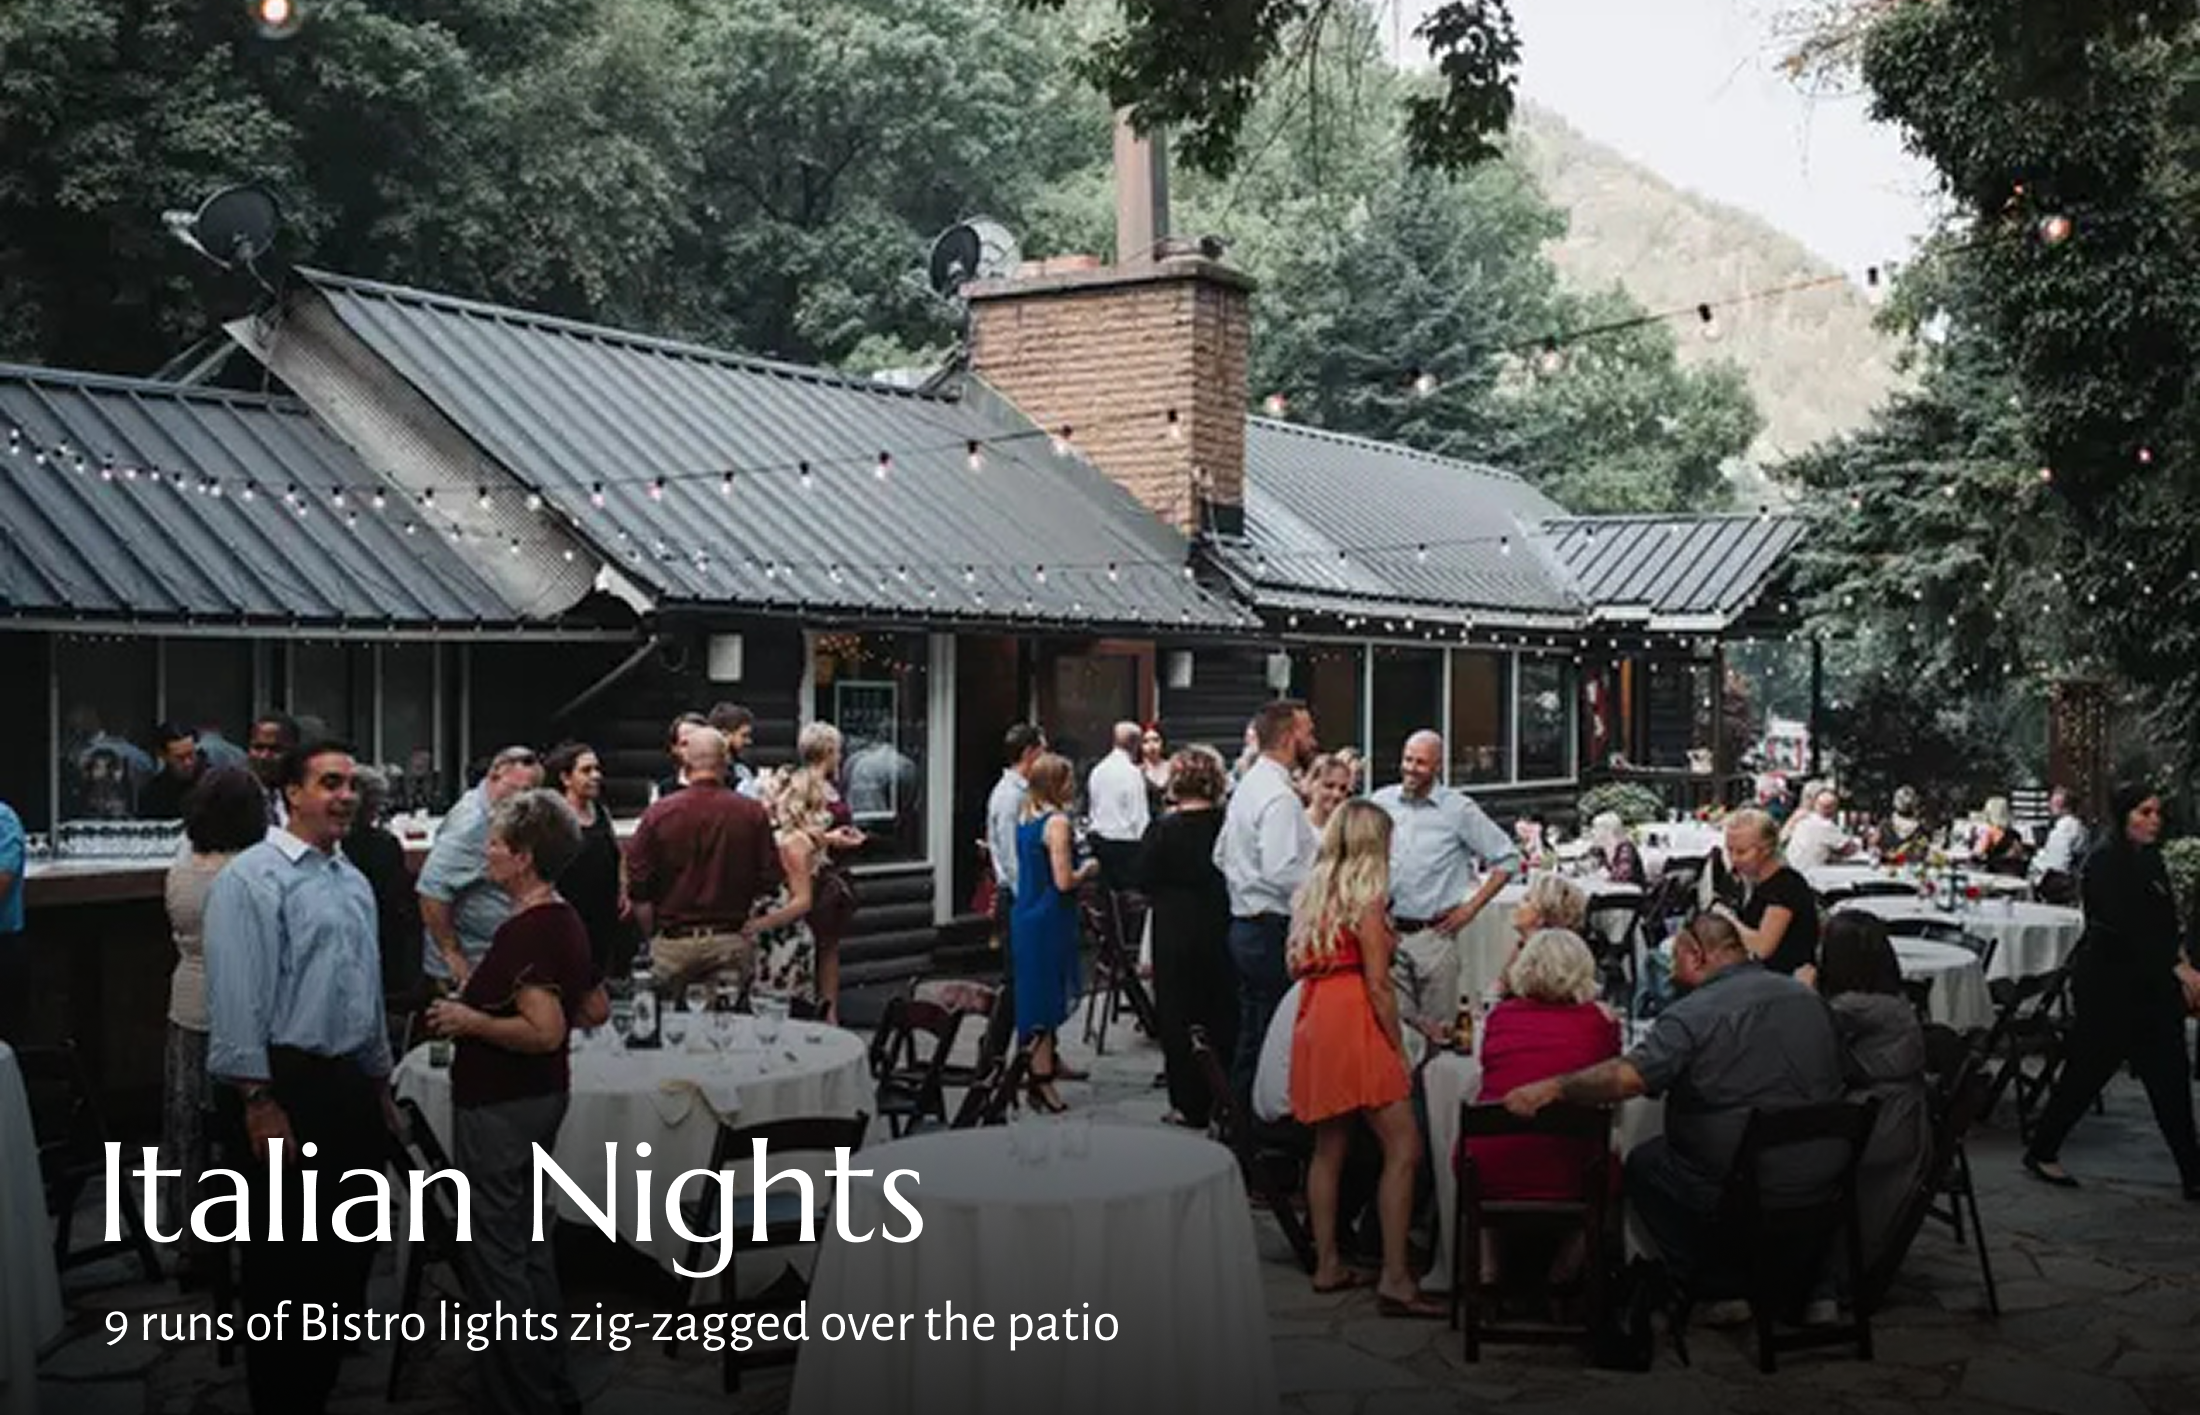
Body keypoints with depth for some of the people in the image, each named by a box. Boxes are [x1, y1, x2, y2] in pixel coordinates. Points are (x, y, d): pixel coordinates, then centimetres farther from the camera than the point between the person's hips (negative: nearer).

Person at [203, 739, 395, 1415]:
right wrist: (258, 1100, -20)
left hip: (353, 1084, 8)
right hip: (290, 1083, -8)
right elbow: (237, 998, -16)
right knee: (285, 1258, 2)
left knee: (349, 1253, 15)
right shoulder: (253, 878, -11)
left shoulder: (354, 881, 14)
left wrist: (380, 1084, 19)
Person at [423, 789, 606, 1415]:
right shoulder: (567, 921, 6)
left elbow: (544, 1031, -30)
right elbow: (595, 1010, 16)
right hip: (542, 1094, 10)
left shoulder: (523, 931, -22)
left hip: (500, 1105, -10)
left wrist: (472, 1020, -18)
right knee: (528, 1241, 20)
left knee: (497, 1252, 1)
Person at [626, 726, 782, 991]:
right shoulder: (752, 813, -4)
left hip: (674, 945, 0)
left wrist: (652, 936, 12)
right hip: (732, 942, 1)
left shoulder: (658, 813, -5)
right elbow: (769, 882, 1)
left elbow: (637, 889, -2)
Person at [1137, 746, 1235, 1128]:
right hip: (1222, 933, 2)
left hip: (1176, 935, -2)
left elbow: (1145, 882, -5)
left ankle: (1189, 1106, 10)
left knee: (1178, 1020, 7)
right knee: (1223, 1016, 13)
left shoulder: (1163, 829, -12)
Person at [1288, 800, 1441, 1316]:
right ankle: (1394, 1278, -13)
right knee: (1404, 1147, -9)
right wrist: (1400, 1049, -6)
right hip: (1353, 1025, -9)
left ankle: (1327, 1264, 18)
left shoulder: (1313, 892, 14)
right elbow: (1378, 985, -12)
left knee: (1329, 1147, 15)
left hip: (1313, 1026, 9)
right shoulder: (1365, 898, -8)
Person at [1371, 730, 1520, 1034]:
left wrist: (1471, 907, -1)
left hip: (1434, 933, -2)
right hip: (1386, 930, 2)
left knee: (1437, 1029, 0)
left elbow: (1507, 859, 4)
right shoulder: (1381, 802, 7)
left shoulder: (1459, 809, -1)